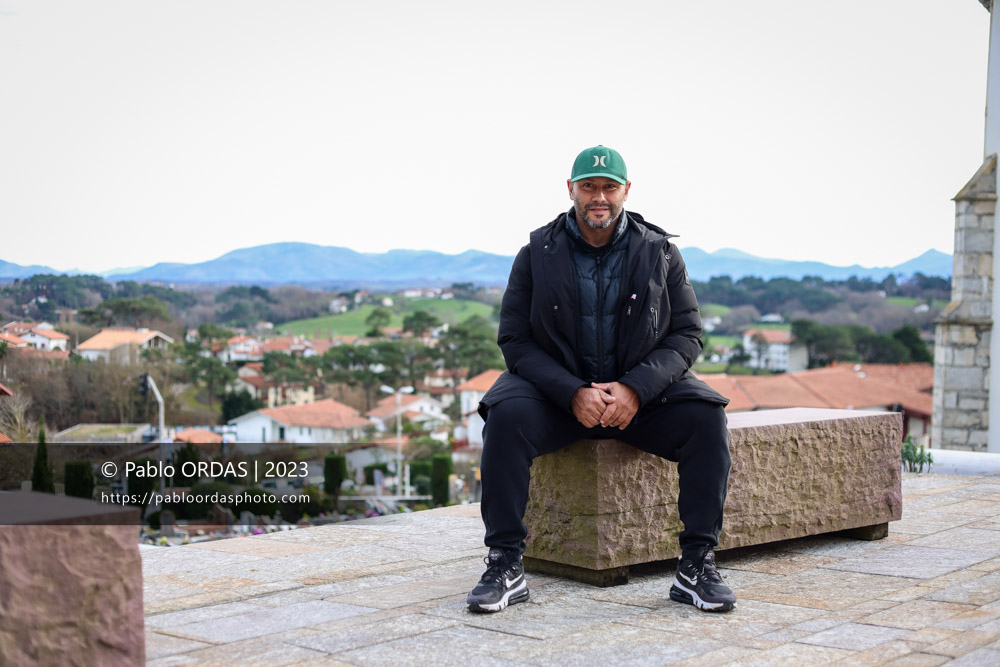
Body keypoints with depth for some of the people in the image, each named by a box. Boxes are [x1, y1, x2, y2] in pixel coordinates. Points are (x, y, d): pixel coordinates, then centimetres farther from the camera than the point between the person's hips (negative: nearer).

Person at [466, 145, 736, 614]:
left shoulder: (660, 253, 1)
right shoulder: (536, 255, -1)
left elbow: (686, 335, -2)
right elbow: (515, 340, -5)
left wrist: (635, 389, -20)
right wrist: (573, 394, -21)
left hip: (642, 392, 1)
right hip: (557, 389, -1)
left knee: (706, 417, -26)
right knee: (506, 415, -31)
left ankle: (696, 566, -17)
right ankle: (505, 566, -22)